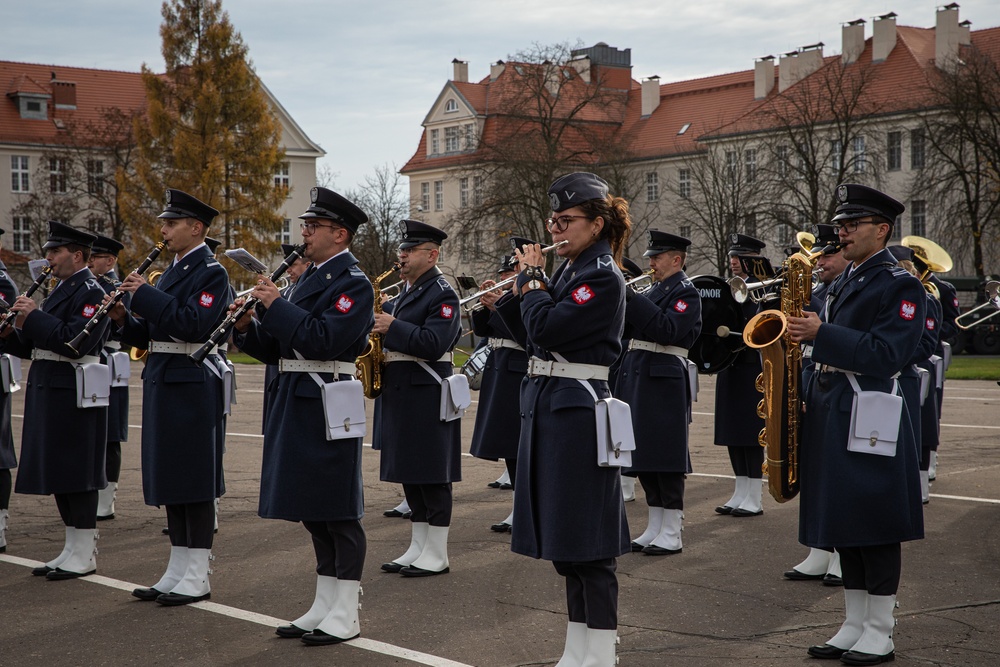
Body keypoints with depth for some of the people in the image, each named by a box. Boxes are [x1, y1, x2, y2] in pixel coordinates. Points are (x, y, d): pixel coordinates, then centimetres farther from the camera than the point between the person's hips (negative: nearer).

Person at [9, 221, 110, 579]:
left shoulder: (91, 292, -12)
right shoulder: (61, 289, 18)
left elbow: (75, 342, -23)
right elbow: (40, 342, 19)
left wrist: (35, 316, -18)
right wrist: (21, 327, 0)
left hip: (72, 392, -10)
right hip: (49, 389, 10)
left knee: (76, 473, -4)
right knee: (58, 472, 12)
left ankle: (85, 556, 3)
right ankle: (72, 550, 20)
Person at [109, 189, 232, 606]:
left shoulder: (211, 273, -9)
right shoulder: (171, 272, 18)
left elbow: (193, 324, -24)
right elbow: (152, 333, 19)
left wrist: (144, 294, -20)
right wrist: (125, 320, 0)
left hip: (192, 384, -9)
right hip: (162, 383, 9)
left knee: (196, 480, -4)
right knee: (171, 480, 11)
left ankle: (197, 576, 2)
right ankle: (177, 571, 19)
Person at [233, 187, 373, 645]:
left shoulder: (352, 282, -10)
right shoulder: (312, 277, 18)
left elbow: (323, 340, -23)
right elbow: (279, 348, 18)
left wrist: (277, 305, -17)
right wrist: (248, 327, 1)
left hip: (326, 405, -9)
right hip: (297, 403, 9)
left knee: (337, 511, -3)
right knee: (312, 510, 13)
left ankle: (345, 615, 5)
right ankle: (324, 607, 21)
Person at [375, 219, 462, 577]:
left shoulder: (442, 295, -10)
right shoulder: (404, 294, 18)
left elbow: (433, 344, -21)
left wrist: (393, 327, -20)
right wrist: (379, 319, 4)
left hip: (427, 396, -9)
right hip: (399, 392, 9)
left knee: (432, 476, -3)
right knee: (410, 474, 12)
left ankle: (437, 556, 3)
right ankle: (418, 548, 19)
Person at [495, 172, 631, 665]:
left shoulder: (602, 277, -13)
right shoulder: (569, 270, 15)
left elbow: (545, 330, -21)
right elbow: (533, 332, 16)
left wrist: (531, 277, -8)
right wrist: (516, 290, 3)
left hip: (577, 411, -10)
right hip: (547, 404, 10)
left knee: (587, 544, -4)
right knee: (565, 541, 14)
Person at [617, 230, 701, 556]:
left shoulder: (686, 294, -7)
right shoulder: (652, 291, 18)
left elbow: (667, 330, -22)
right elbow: (625, 329, 14)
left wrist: (630, 297, -23)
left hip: (664, 380, -8)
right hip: (637, 377, 8)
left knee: (665, 457, -5)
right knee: (645, 456, 11)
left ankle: (671, 534, 1)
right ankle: (654, 528, 19)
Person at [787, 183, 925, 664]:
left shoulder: (901, 285, -7)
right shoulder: (843, 283, 18)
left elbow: (886, 354, -19)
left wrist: (821, 333, -22)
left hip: (869, 419, -8)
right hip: (832, 415, 8)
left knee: (875, 530, -2)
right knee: (844, 526, 11)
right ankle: (853, 627, 19)